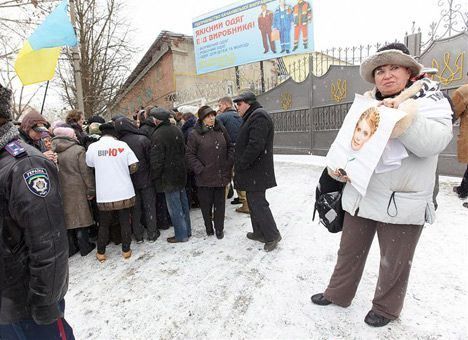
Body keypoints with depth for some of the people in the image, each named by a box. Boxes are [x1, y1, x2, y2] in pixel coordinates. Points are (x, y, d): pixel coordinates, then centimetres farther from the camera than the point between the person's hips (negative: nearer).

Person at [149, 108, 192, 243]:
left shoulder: (157, 135, -18)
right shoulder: (176, 130, 6)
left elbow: (156, 160, -18)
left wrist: (154, 177, -7)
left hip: (168, 176, -8)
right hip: (181, 173, 8)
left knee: (174, 207, 3)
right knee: (183, 202, 17)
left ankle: (181, 235, 13)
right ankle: (187, 230, 30)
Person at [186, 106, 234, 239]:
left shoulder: (221, 130, 5)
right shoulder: (195, 134, -6)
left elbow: (230, 147, 13)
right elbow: (190, 154, -5)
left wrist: (229, 163, 2)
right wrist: (200, 169, -12)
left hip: (221, 175, 3)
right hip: (205, 177, -3)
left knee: (220, 202, 11)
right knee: (206, 203, 9)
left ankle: (219, 229, 26)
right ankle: (209, 228, 29)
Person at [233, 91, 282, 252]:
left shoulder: (259, 116, -15)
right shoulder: (252, 117, 19)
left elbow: (255, 145, -26)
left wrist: (241, 165, -19)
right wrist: (239, 164, 14)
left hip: (256, 171, -10)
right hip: (252, 170, 10)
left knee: (258, 203, -4)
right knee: (253, 202, 16)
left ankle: (272, 235, 8)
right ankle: (259, 232, 28)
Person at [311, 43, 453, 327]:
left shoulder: (429, 98, -4)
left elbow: (433, 142, -21)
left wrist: (402, 115, -32)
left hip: (402, 201, -4)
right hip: (361, 196, 4)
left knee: (394, 263, 14)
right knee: (350, 252, 18)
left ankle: (386, 308, 38)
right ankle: (338, 293, 39)